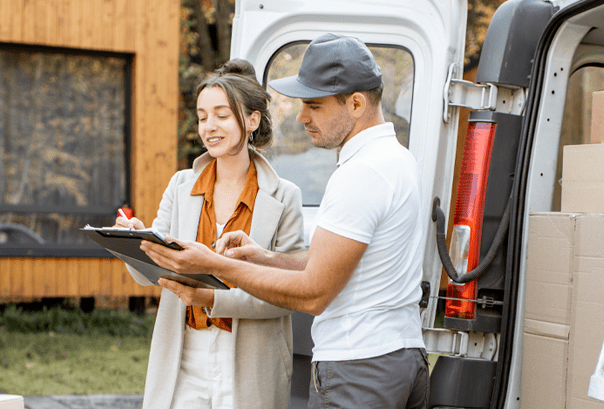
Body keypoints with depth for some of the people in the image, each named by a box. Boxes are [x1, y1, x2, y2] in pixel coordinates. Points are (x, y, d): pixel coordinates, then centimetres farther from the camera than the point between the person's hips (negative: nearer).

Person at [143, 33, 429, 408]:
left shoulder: (361, 173, -19)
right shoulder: (398, 157, 15)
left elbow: (313, 293, -19)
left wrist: (214, 265, -15)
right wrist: (265, 258, 7)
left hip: (358, 369, -10)